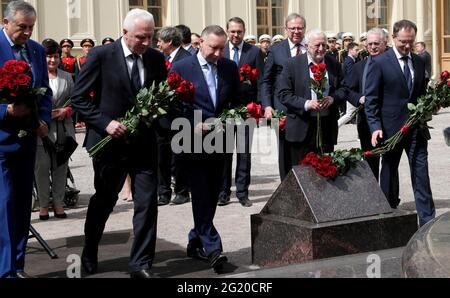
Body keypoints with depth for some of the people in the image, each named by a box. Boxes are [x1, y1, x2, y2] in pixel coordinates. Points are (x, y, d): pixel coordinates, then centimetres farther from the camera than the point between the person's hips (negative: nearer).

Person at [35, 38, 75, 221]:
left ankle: (59, 203, 17)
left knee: (61, 168, 8)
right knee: (42, 168, 0)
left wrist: (67, 111, -6)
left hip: (63, 130, 4)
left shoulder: (66, 77, 11)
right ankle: (43, 204, 12)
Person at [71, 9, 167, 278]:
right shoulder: (101, 56, -9)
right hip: (110, 142, -3)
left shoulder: (156, 59, 2)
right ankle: (90, 253, 37)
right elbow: (79, 97, -7)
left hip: (144, 142, 3)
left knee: (148, 202, -2)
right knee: (104, 200, 13)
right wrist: (105, 123, -17)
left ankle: (141, 265, 8)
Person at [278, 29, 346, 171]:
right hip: (301, 128, -3)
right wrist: (306, 104, -20)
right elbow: (284, 95, -6)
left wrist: (333, 98, -10)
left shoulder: (334, 64, 9)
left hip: (327, 127, 3)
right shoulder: (292, 65, -2)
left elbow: (343, 89, 12)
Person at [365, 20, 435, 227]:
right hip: (391, 128, -4)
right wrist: (375, 126, -15)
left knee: (421, 171, 0)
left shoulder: (419, 62, 10)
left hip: (416, 128, 4)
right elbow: (371, 99, -7)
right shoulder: (379, 63, -6)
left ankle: (427, 219, 2)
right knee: (389, 171, 10)